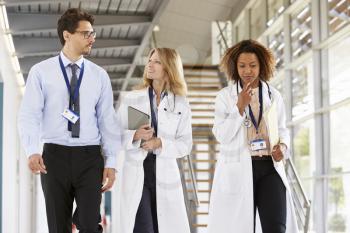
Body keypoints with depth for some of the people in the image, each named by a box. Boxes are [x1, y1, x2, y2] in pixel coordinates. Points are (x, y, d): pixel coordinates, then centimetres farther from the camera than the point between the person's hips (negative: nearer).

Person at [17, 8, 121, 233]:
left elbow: (108, 120, 6)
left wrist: (111, 162, -1)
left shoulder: (99, 75, 8)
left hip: (90, 157, 1)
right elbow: (29, 115, -5)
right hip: (55, 155, -1)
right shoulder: (41, 72, 2)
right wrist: (32, 151, -21)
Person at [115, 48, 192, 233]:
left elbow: (185, 144, 1)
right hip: (136, 173, -1)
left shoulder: (181, 105, 5)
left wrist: (160, 143, -15)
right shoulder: (130, 99, 4)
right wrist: (135, 136, -17)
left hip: (165, 174, 1)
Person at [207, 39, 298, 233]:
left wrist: (283, 146, -2)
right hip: (238, 170, -2)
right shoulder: (225, 96, 3)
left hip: (269, 167, 2)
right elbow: (221, 135, -5)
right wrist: (240, 107, -14)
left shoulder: (274, 95, 11)